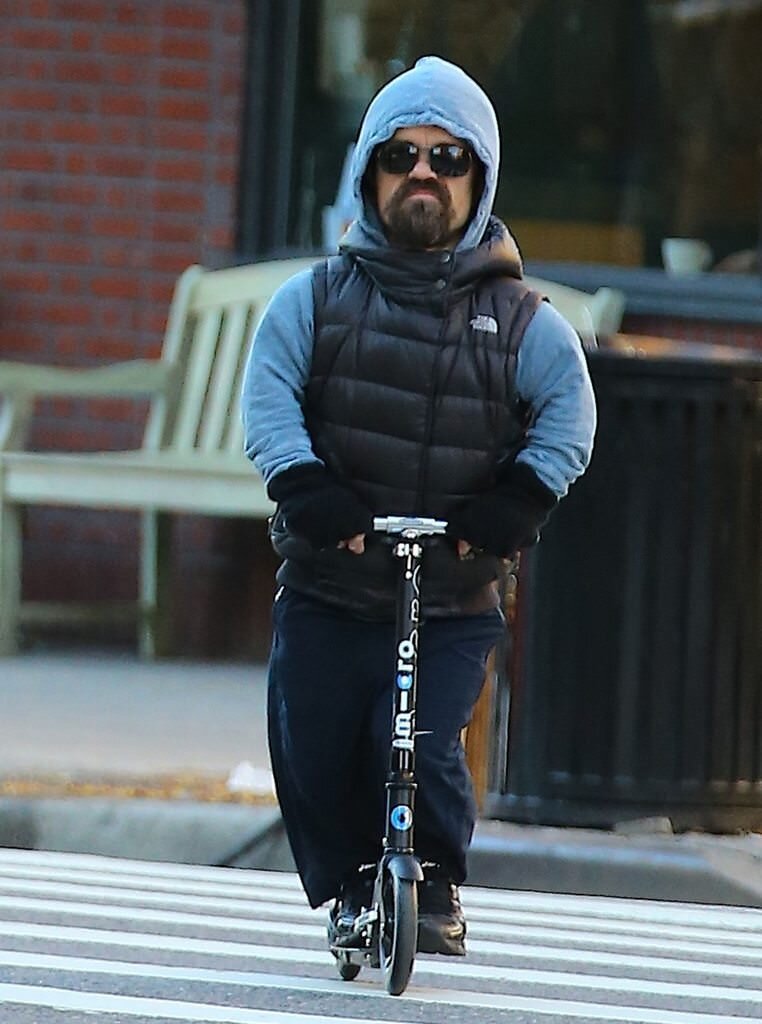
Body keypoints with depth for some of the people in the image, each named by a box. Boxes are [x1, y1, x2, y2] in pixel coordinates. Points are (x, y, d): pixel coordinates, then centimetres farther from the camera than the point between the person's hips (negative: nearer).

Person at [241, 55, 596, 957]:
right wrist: (307, 487, -21)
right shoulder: (314, 298, 5)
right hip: (325, 589, 1)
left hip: (454, 603, -1)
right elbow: (269, 398, -5)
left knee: (419, 749, -16)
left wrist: (516, 505, -18)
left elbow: (568, 412, -2)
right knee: (314, 757, 3)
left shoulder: (521, 322, 5)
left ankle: (435, 891, 6)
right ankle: (349, 893, 25)